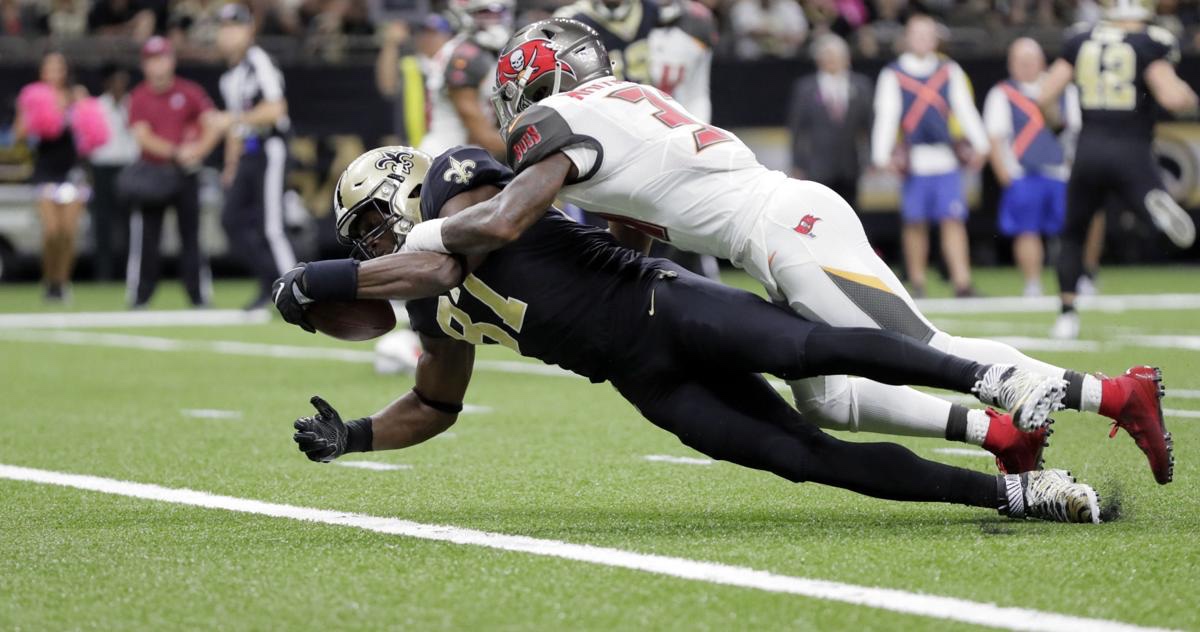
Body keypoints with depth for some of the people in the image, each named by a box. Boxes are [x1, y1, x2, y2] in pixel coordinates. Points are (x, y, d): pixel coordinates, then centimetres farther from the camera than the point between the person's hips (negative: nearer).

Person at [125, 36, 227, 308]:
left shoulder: (189, 92, 2)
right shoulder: (139, 97, 2)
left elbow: (214, 124, -4)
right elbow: (142, 137, -8)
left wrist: (198, 150, -22)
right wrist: (176, 152, -21)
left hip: (185, 173, 0)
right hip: (152, 173, 0)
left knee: (191, 235, 1)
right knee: (145, 237, -3)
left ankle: (200, 295, 4)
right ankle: (139, 296, 3)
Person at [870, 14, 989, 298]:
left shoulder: (949, 71, 11)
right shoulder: (893, 75, 3)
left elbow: (965, 109, 7)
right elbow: (886, 116, -2)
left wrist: (980, 145, 0)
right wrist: (882, 155, -9)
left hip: (946, 159, 1)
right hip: (913, 162, -1)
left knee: (954, 221, -6)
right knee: (915, 222, 4)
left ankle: (962, 283, -10)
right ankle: (917, 283, 15)